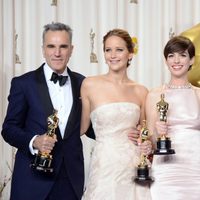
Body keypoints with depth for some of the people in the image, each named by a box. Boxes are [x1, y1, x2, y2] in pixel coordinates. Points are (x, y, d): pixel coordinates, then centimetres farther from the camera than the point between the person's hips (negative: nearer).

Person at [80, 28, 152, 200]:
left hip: (135, 165, 3)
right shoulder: (90, 85, -1)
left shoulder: (140, 91, 7)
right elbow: (82, 127, 5)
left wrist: (148, 144, 0)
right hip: (105, 165, -3)